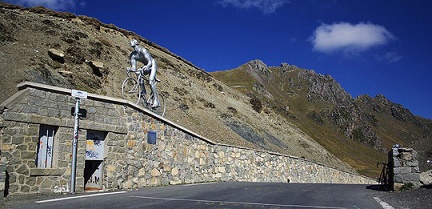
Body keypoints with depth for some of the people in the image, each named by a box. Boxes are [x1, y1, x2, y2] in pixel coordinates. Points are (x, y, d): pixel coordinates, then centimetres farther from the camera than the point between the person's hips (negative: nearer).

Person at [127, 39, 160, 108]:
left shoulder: (143, 50, -27)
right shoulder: (133, 55, -10)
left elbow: (150, 62, -35)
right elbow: (134, 68, -16)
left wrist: (146, 67, -55)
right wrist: (130, 69, -37)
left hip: (152, 64, -7)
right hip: (146, 66, 7)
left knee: (151, 81, -21)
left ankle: (156, 100, -21)